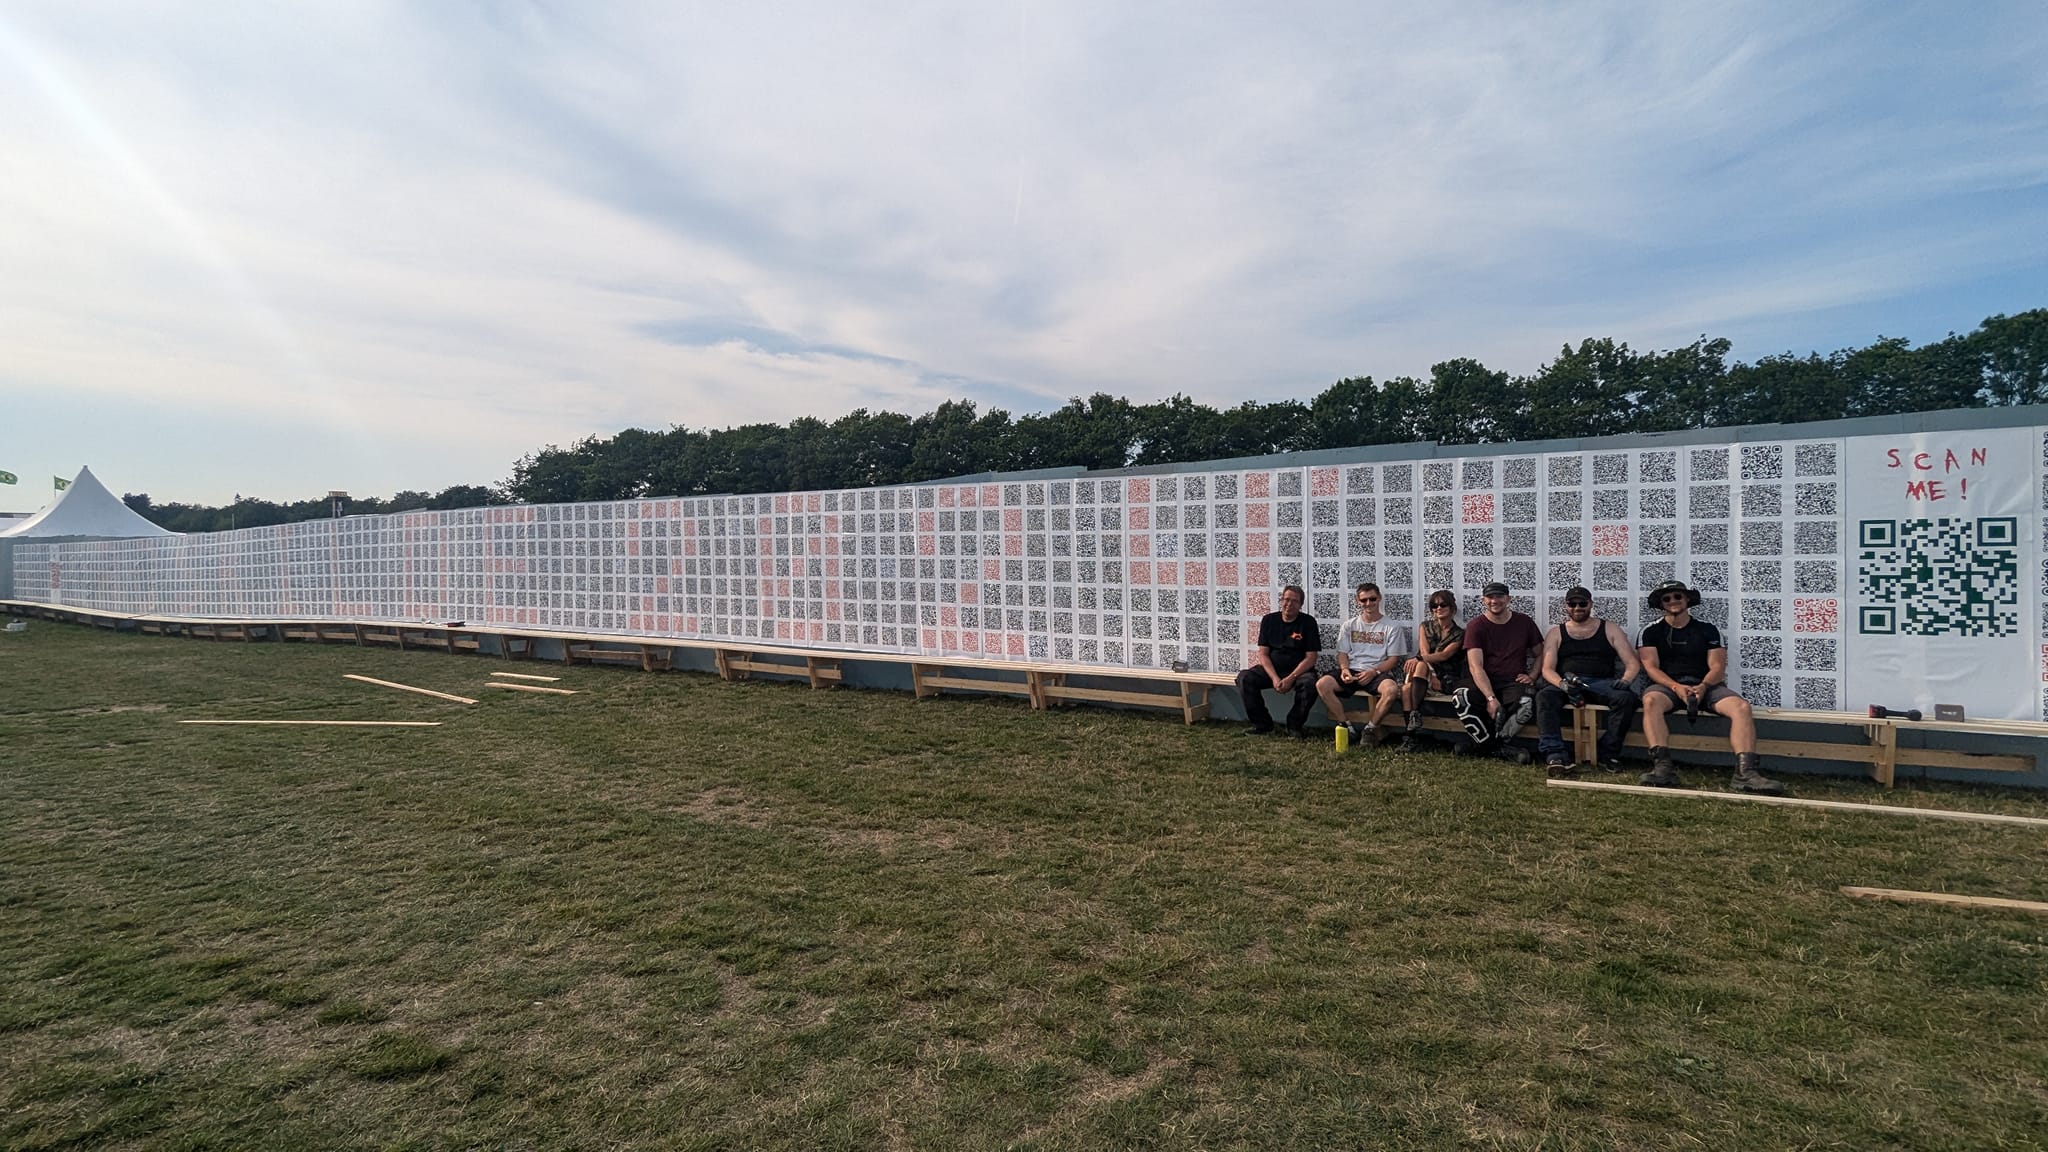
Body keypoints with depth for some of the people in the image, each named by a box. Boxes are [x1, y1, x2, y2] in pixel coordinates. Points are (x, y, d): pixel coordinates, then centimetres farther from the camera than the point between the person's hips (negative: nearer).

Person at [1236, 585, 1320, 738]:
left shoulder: (1308, 622, -2)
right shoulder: (1269, 620, 5)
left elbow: (1311, 657, -7)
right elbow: (1262, 653, 1)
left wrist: (1290, 678, -20)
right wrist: (1274, 678, -16)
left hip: (1299, 670, -2)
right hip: (1271, 669, 2)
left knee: (1309, 684, -35)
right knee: (1244, 678, -23)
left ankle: (1295, 725, -11)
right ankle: (1262, 723, -8)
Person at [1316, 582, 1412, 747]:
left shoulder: (1391, 627, 7)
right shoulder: (1349, 625, 16)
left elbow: (1393, 659, 2)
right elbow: (1342, 653, 13)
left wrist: (1374, 672, -14)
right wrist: (1344, 669, -9)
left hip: (1377, 673, -2)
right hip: (1351, 672, 2)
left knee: (1391, 689, -37)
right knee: (1322, 684, -26)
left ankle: (1370, 728, -16)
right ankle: (1348, 726, -15)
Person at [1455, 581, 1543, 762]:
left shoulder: (1524, 622, 10)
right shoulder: (1476, 626, 1)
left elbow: (1540, 654, 20)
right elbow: (1475, 666, -10)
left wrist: (1532, 676, -2)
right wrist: (1490, 698, -23)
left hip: (1514, 683, 1)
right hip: (1485, 683, -1)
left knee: (1526, 703, -35)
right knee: (1459, 698, -33)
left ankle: (1484, 744, -16)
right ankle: (1501, 748, -18)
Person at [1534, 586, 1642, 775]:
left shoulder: (1610, 629, 17)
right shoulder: (1556, 633, 16)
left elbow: (1633, 663, 9)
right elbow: (1547, 669, 4)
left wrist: (1625, 680, -15)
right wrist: (1561, 684, -20)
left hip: (1601, 682, 1)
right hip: (1565, 682, -1)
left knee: (1626, 698, -31)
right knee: (1545, 697, -33)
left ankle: (1608, 753, -19)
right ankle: (1554, 755, -40)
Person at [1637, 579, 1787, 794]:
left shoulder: (1708, 629, 14)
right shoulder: (1652, 631, 11)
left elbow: (1717, 666, 4)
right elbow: (1651, 667, 0)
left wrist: (1703, 686, -17)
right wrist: (1676, 687, -18)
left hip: (1705, 685, 2)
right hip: (1668, 685, -2)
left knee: (1741, 706, -27)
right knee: (1651, 701, -37)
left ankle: (1745, 773, -36)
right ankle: (1662, 768, -46)